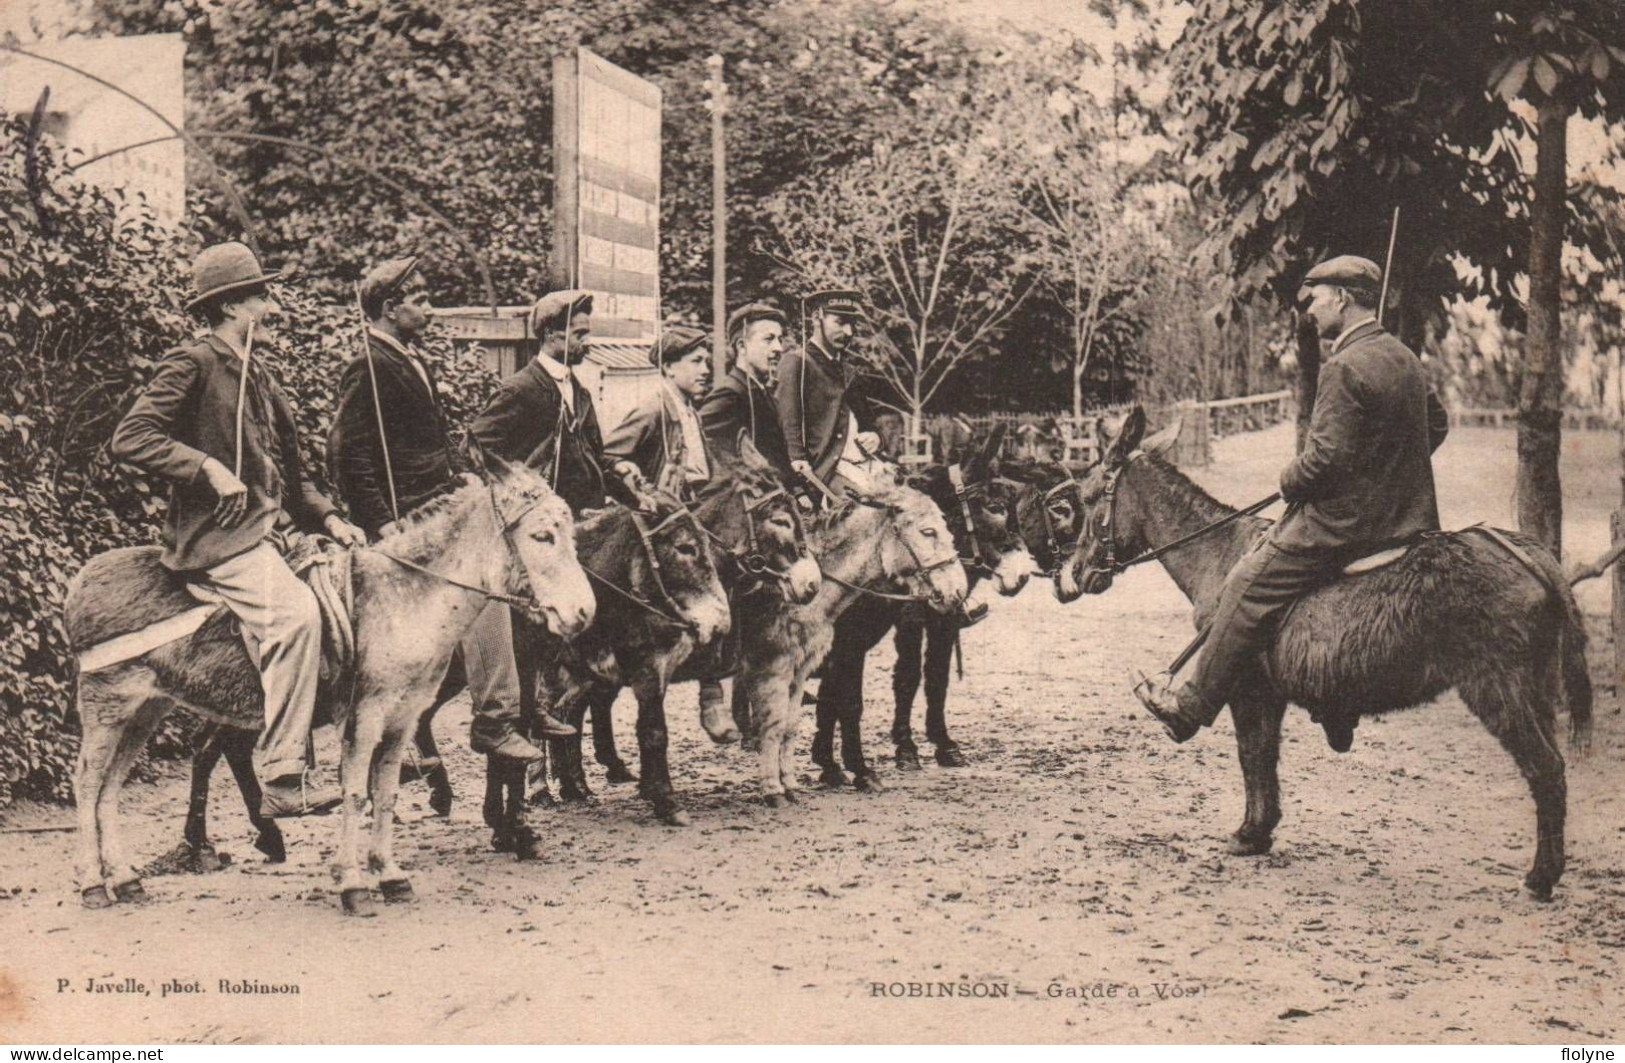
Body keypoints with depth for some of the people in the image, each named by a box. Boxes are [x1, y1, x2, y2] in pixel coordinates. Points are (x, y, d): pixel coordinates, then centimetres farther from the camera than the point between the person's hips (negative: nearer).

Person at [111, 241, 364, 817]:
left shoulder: (258, 378, 22)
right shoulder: (192, 365, -3)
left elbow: (290, 471, 26)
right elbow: (130, 438, -12)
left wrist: (328, 517, 10)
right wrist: (208, 467, -20)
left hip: (269, 530, 10)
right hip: (217, 536, -10)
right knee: (294, 611, -29)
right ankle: (279, 778, -29)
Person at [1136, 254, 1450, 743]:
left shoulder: (1344, 368, -19)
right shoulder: (1406, 358, 11)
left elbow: (1326, 456, -23)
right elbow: (1438, 424, 24)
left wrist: (1289, 483, -4)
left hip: (1344, 520, -10)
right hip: (1404, 515, 10)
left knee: (1248, 586, -3)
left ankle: (1194, 705, 1)